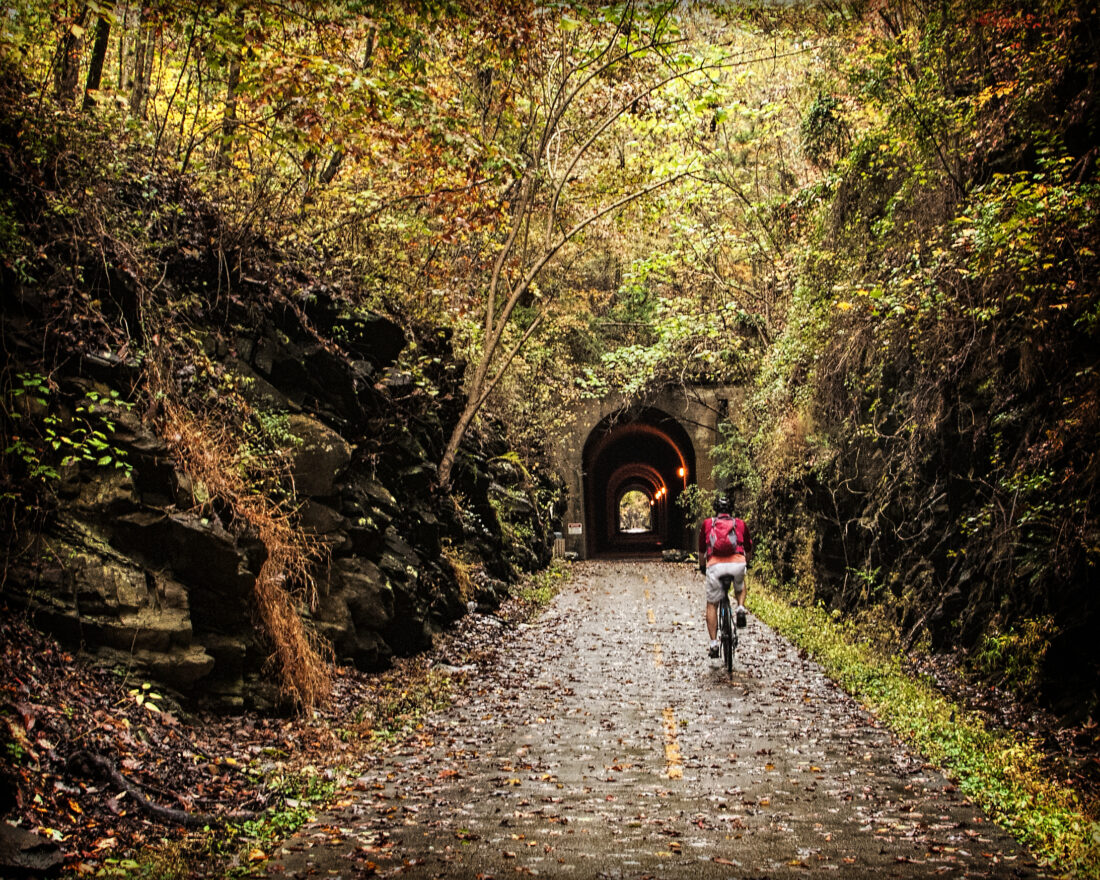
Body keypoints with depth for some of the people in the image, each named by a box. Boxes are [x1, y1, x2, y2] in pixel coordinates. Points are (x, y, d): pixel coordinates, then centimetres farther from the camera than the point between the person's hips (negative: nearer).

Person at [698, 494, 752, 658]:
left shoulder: (707, 523, 22)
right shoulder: (740, 524, 23)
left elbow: (702, 550, 30)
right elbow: (749, 549, 35)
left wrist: (702, 567, 46)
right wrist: (746, 563, 55)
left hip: (715, 565, -1)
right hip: (737, 564, 1)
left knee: (712, 605, 14)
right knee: (740, 586, 35)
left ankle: (713, 643, 7)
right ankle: (740, 607, 9)